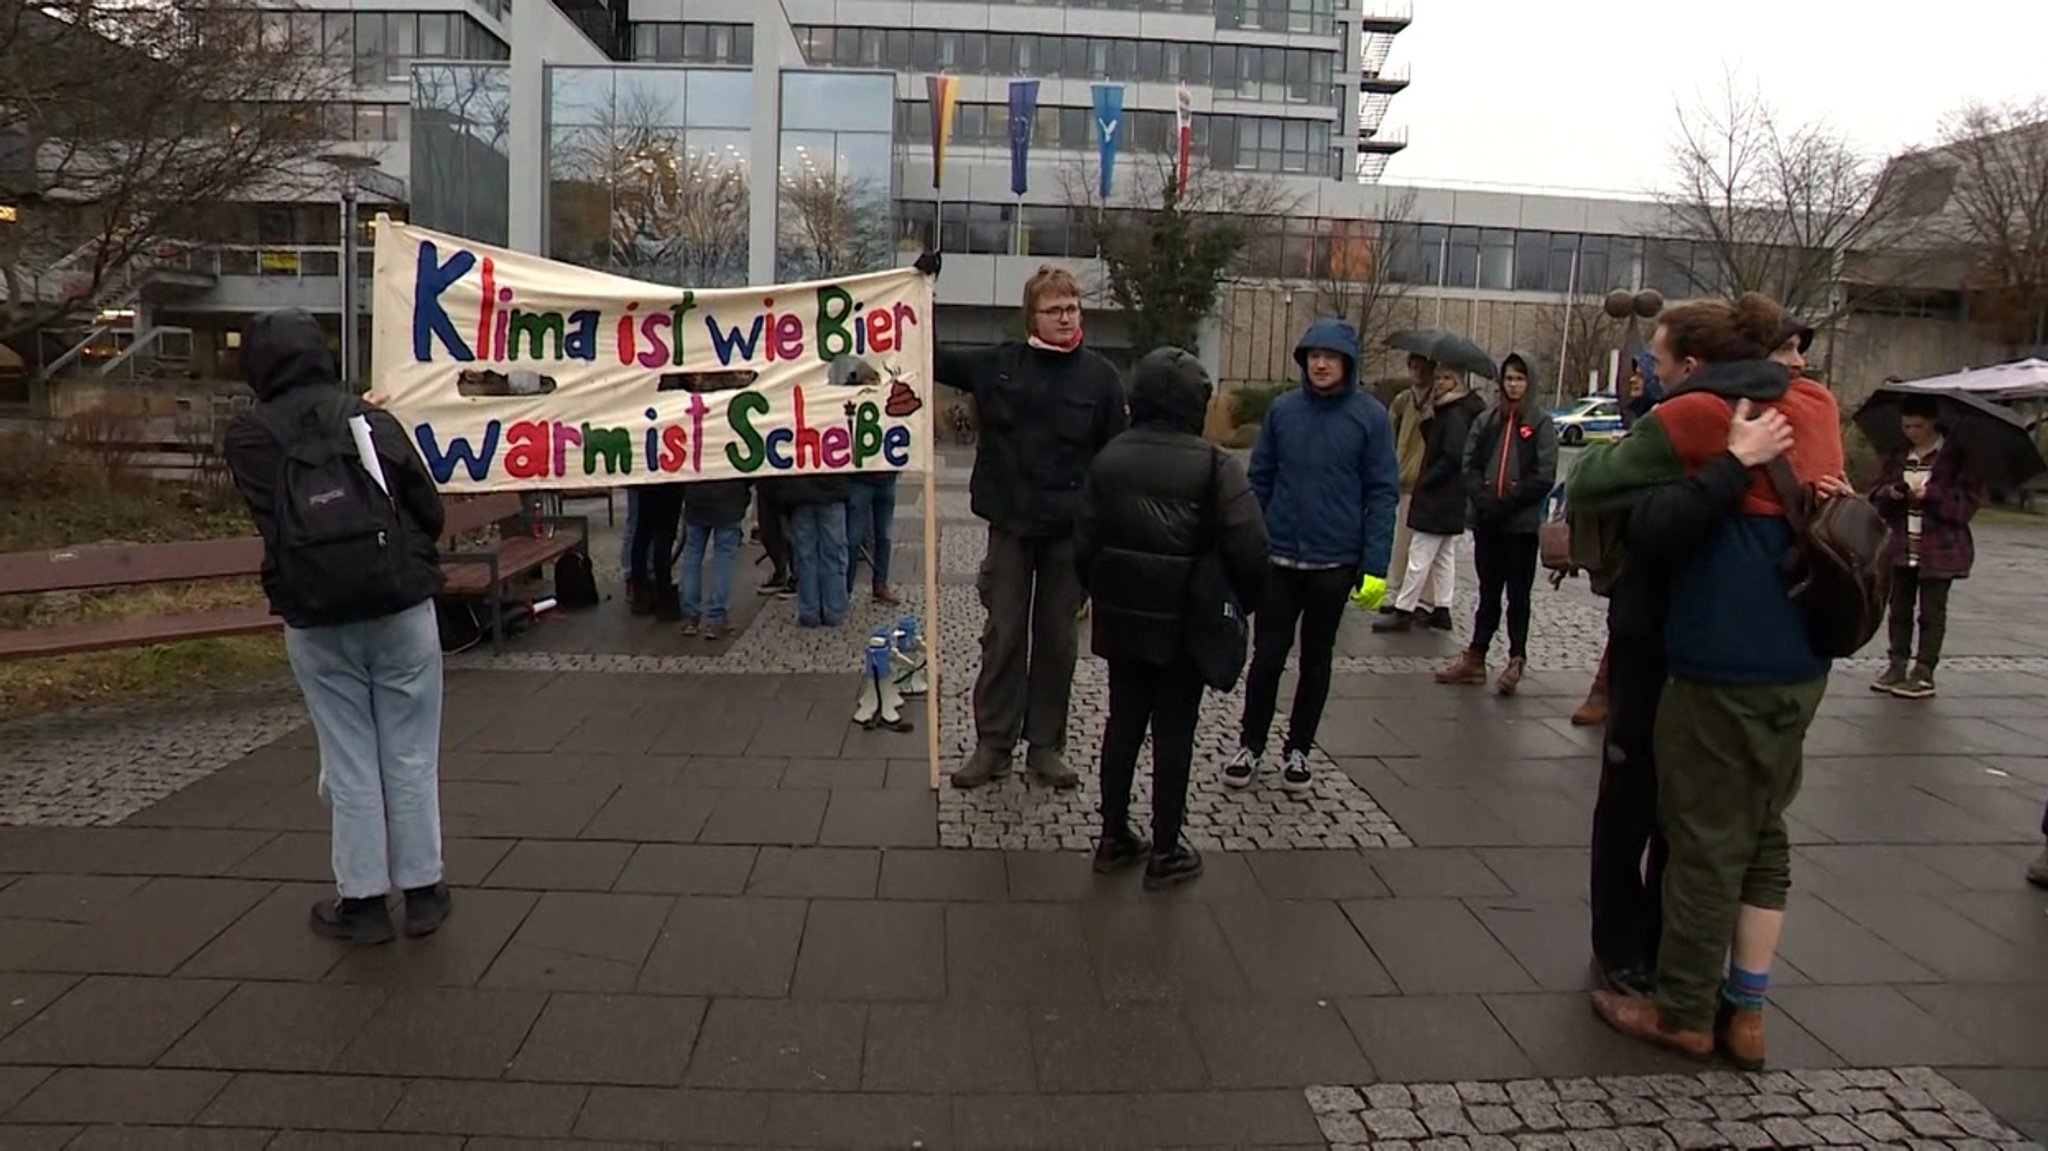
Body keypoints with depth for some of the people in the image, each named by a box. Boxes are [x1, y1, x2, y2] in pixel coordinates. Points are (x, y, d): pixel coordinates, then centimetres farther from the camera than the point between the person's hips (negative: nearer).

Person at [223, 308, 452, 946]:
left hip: (315, 621, 0)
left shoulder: (248, 436, 0)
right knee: (411, 755, 10)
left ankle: (363, 898, 18)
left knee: (349, 762, 10)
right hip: (402, 608, 0)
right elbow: (430, 510, -1)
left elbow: (268, 520, -4)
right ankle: (422, 889, 18)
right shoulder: (372, 419, 0)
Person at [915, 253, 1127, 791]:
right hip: (1010, 525, 0)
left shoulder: (1099, 376, -1)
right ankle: (993, 745, 15)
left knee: (1058, 640, 8)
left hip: (1070, 530, 0)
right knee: (1003, 636, 5)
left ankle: (1046, 747, 20)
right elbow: (933, 361, 11)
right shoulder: (999, 364, 1)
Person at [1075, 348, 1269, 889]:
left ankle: (1114, 838, 24)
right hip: (1184, 623, -4)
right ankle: (1164, 853, 15)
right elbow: (1248, 547, -18)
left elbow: (1085, 544, 0)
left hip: (1121, 619, 4)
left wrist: (1104, 595, 14)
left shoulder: (1109, 458, 0)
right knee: (1174, 733, 6)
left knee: (1123, 723, 15)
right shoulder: (1215, 466, -12)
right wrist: (1243, 602, -1)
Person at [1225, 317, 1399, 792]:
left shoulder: (1370, 416, -5)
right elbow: (1260, 480, 6)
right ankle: (1250, 745, 20)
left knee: (1316, 661, 12)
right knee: (1267, 657, 4)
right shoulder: (1282, 410, 1)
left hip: (1335, 563, -1)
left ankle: (1298, 750, 25)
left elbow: (1383, 492, -5)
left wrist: (1375, 564, -12)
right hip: (1279, 558, 1)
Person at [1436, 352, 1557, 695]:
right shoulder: (1486, 421, 10)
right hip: (1486, 522, 4)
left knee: (1518, 594, 4)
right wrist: (1483, 500, -11)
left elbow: (1543, 476, -8)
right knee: (1488, 592, 12)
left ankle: (1517, 660, 11)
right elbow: (1470, 465, 4)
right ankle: (1475, 658, 16)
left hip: (1522, 523, -3)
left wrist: (1507, 503, -14)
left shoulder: (1541, 423, -1)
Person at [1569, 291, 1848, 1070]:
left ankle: (1684, 1014, 17)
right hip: (1801, 663, 7)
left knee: (1704, 839, 4)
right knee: (1763, 834, 16)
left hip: (1722, 664, -7)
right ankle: (1746, 1014, 23)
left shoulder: (1691, 416, -10)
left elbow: (1587, 488, -10)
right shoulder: (1816, 406, 9)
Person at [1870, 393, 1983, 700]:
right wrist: (1890, 493, -12)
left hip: (1940, 549, -4)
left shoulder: (1956, 456, -4)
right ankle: (1897, 666, 15)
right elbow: (1877, 499, 10)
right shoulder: (1897, 455, 9)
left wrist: (1930, 494, -19)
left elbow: (1969, 502, -8)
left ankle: (1924, 674, 5)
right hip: (1901, 546, 4)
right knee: (1899, 608, 8)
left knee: (1932, 612, 1)